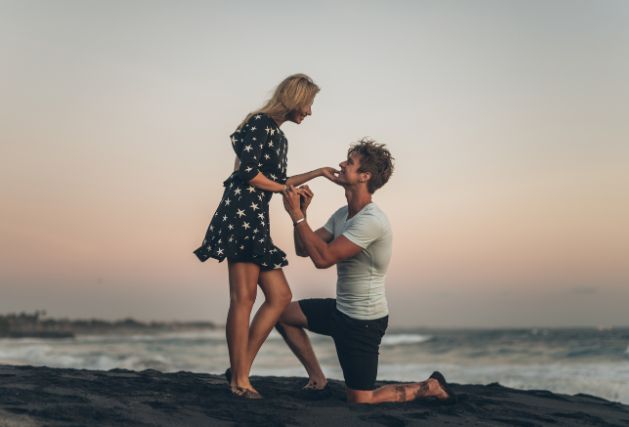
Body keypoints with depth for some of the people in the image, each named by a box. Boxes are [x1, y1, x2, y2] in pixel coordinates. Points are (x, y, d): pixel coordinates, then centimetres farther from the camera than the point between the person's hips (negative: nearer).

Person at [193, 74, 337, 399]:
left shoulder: (278, 136, 24)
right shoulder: (260, 124, -4)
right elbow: (248, 172, -13)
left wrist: (316, 173, 34)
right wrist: (286, 189, 0)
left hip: (257, 220, 10)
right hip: (241, 212, -10)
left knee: (280, 296, 5)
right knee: (243, 298, -11)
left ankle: (240, 369, 4)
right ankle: (239, 380, -8)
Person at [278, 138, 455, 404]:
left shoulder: (371, 221, -25)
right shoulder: (342, 215, 6)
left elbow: (323, 258, -31)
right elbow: (303, 250, 4)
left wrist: (297, 216, -25)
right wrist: (301, 212, -11)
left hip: (363, 320, -9)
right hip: (341, 310, 9)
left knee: (360, 399, -4)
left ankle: (430, 388, 14)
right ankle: (317, 379, 22)